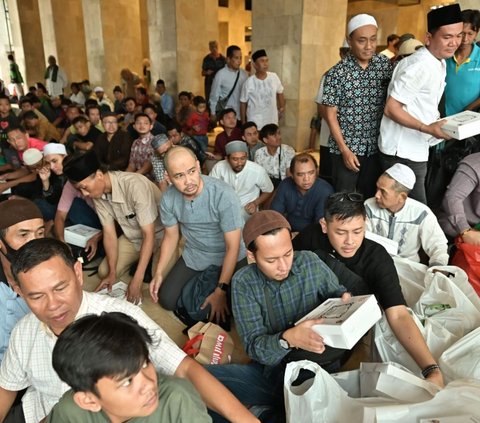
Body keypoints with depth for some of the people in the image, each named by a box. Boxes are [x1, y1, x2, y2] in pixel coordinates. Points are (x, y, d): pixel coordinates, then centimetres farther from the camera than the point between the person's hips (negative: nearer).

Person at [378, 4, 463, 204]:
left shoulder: (438, 63, 12)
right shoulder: (420, 66, -19)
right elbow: (391, 109, -21)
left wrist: (435, 125, 8)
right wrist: (427, 129, -26)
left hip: (416, 150, 10)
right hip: (402, 153, -10)